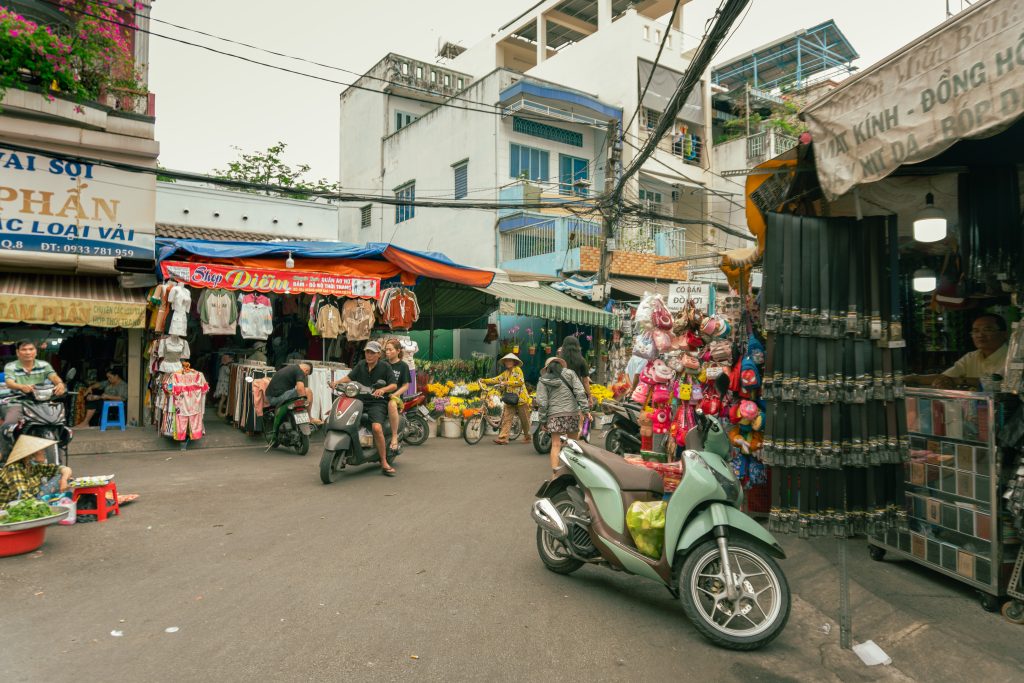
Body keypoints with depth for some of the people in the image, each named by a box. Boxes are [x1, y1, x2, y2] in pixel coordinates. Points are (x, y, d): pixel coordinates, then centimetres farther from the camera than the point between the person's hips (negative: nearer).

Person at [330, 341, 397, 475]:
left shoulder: (385, 366, 1)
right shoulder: (361, 365, 15)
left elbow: (394, 385, -4)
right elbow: (349, 377, 7)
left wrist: (383, 389, -24)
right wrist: (337, 382, -12)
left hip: (377, 402, -5)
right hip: (360, 401, 5)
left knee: (377, 428, -31)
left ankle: (384, 463, -20)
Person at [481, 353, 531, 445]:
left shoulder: (517, 369, -3)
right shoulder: (505, 373, 15)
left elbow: (520, 381, -16)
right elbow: (496, 379, 7)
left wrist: (506, 383, -18)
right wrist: (484, 381, -5)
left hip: (520, 398, -6)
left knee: (524, 419, 5)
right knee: (506, 418, -5)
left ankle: (527, 437, 21)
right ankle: (503, 438, -9)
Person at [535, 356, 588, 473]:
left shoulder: (543, 381, 6)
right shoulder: (570, 374, 8)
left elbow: (542, 403, -1)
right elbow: (580, 392, -2)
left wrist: (543, 420, 5)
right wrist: (585, 409, -2)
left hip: (555, 415, -1)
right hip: (572, 412, 1)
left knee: (556, 445, 1)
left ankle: (555, 471, -4)